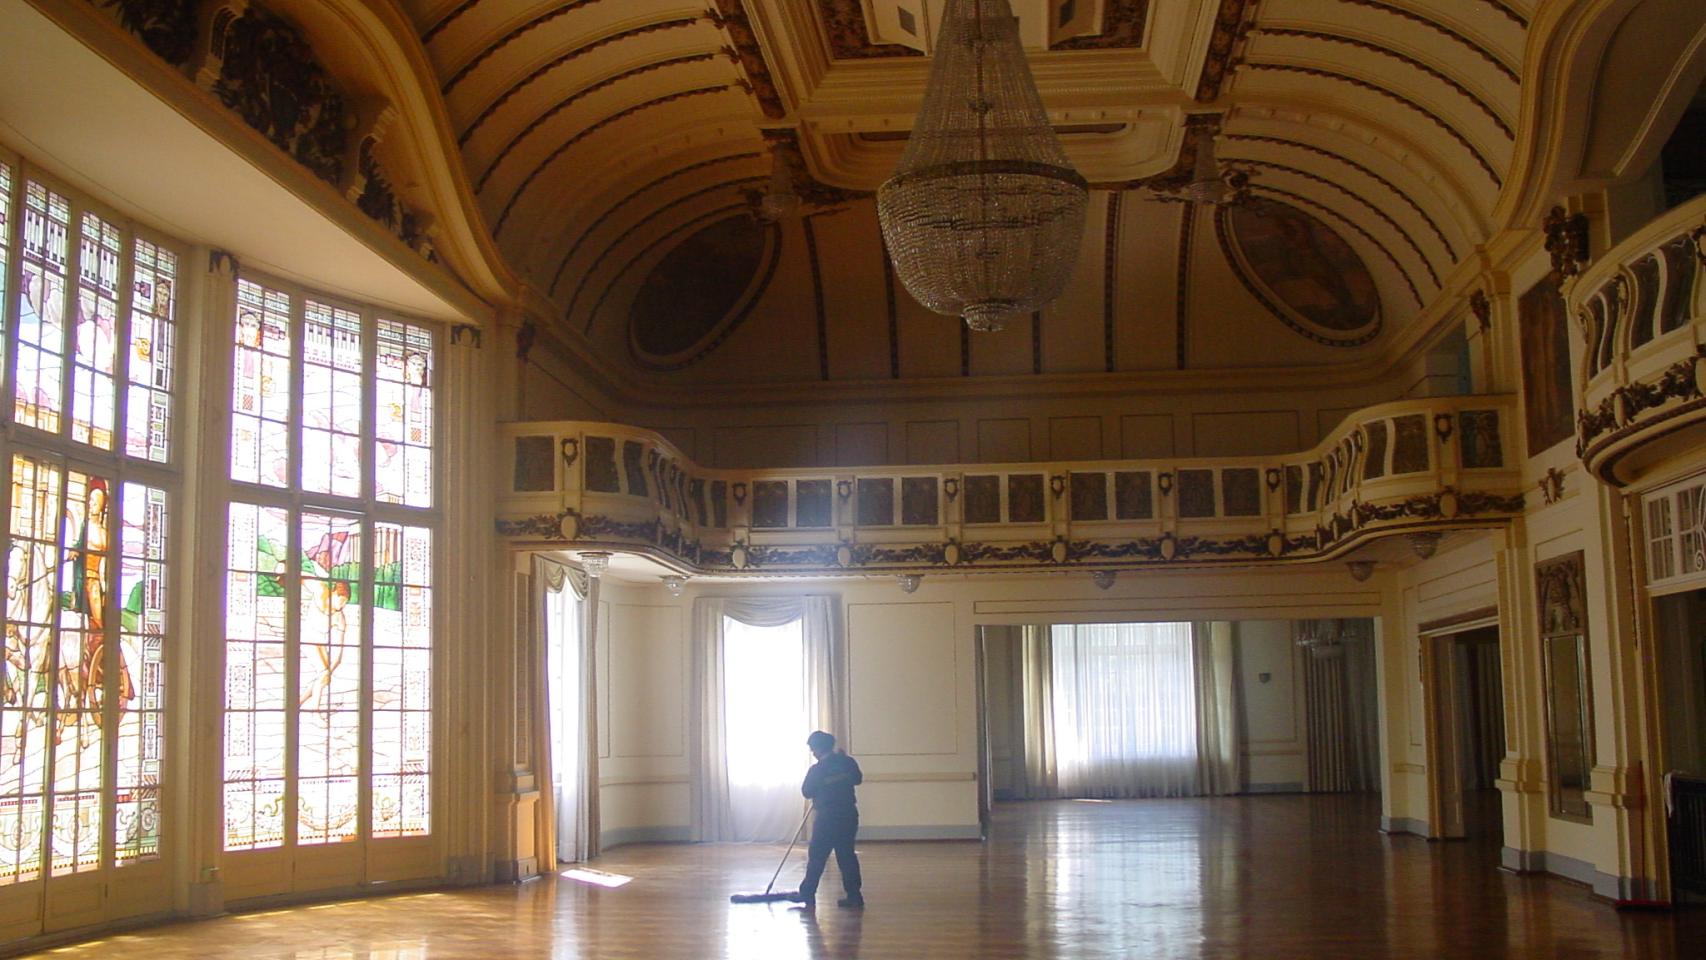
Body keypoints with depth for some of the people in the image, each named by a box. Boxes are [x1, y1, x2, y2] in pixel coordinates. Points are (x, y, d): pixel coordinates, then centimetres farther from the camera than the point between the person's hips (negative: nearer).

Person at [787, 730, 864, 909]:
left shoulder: (816, 770, -13)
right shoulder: (848, 762, -1)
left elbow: (807, 792, -2)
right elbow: (858, 779, 15)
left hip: (827, 817, -5)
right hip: (849, 815, 5)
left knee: (816, 856, 5)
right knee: (847, 855, 10)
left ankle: (807, 894, 10)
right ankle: (854, 895, 9)